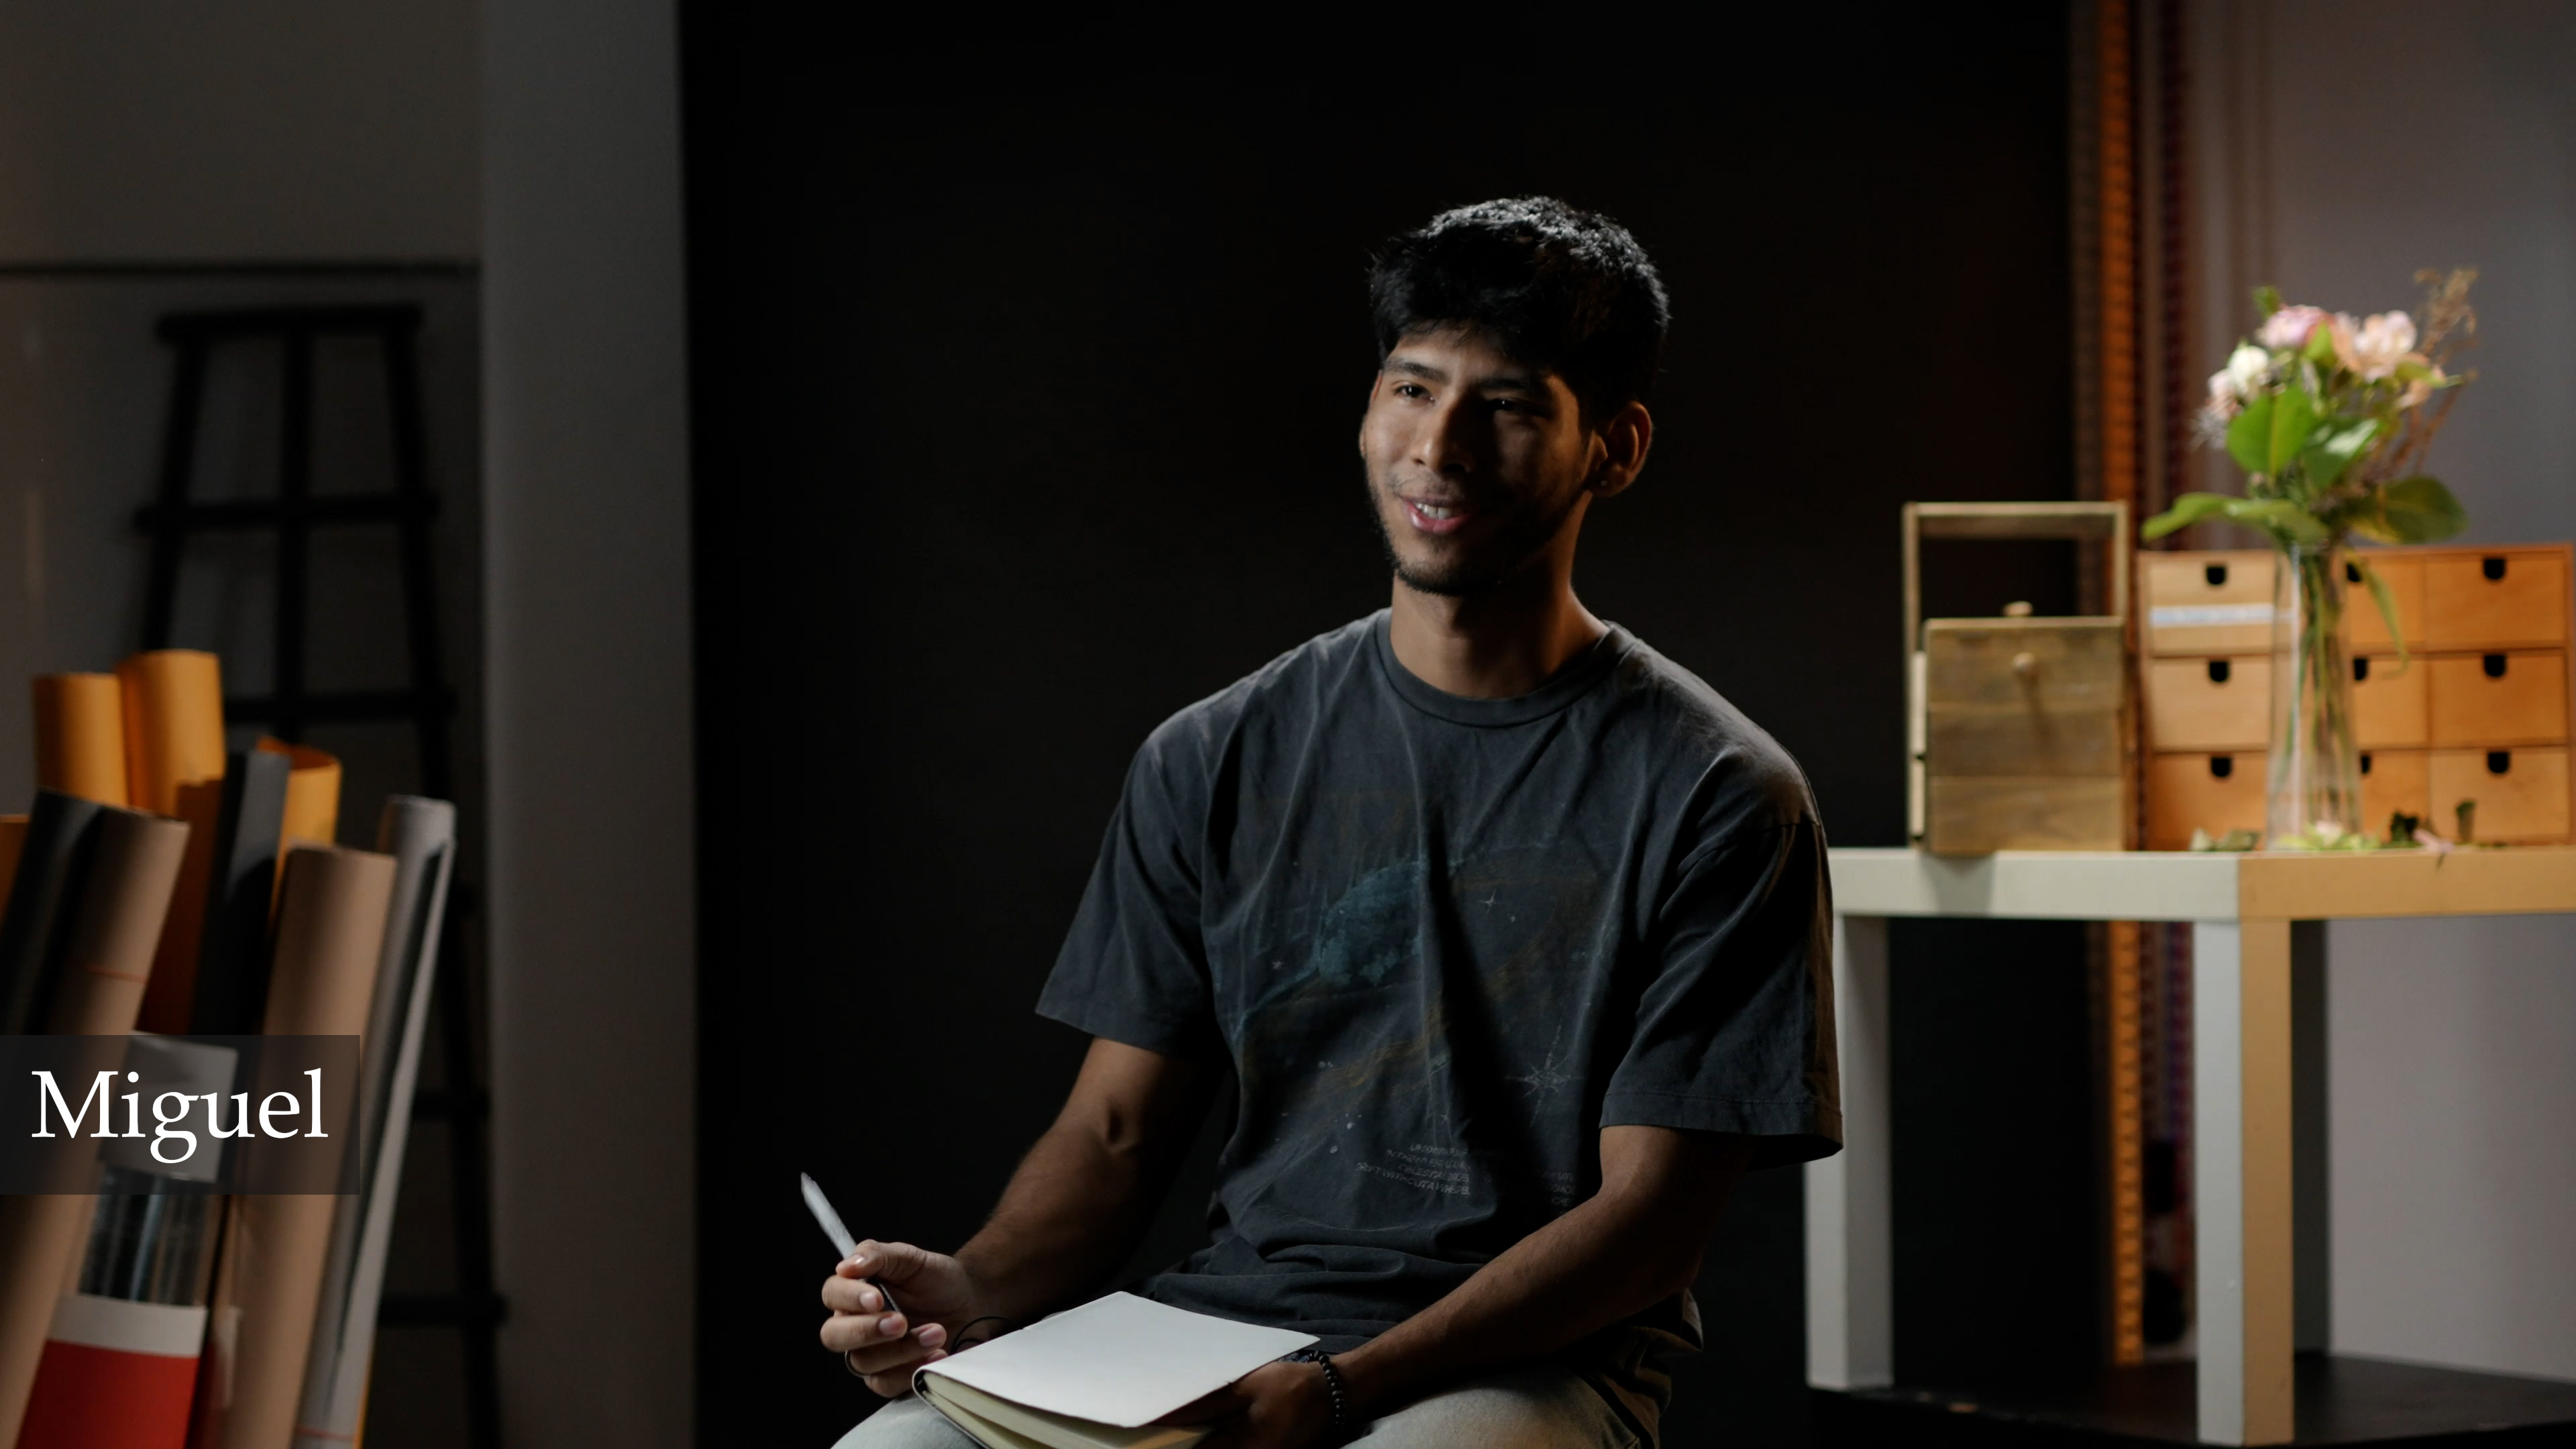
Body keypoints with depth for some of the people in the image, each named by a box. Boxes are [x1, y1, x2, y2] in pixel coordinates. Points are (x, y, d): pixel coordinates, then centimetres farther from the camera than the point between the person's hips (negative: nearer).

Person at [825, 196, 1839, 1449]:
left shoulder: (1715, 801, -2)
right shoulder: (1216, 764, 12)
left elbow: (1649, 1216, -6)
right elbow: (1116, 1128, 12)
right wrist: (973, 1292, -11)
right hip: (1218, 1327, 3)